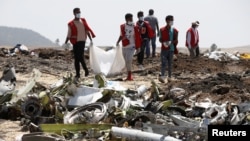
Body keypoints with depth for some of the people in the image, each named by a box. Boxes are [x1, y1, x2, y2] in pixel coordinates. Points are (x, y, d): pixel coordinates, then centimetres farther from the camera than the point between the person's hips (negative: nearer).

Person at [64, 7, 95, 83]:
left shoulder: (83, 21, 9)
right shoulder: (71, 24, 1)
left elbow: (87, 31, 14)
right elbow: (69, 35, 3)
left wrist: (91, 40, 10)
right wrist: (65, 43, -4)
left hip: (82, 41, 0)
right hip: (75, 42, 0)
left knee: (80, 56, -16)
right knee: (76, 58, 3)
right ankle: (77, 74, 11)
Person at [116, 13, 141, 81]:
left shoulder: (135, 27, -6)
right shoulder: (122, 26, 5)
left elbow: (137, 38, -3)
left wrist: (138, 47, -3)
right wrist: (118, 41, 7)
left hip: (131, 46, -5)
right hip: (124, 46, 5)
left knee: (128, 60, -17)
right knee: (126, 61, 9)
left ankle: (129, 76, -12)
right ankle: (129, 76, 19)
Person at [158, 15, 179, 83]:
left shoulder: (175, 31, 4)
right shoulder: (162, 30, 2)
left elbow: (176, 40, 5)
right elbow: (160, 39, 5)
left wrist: (170, 42, -15)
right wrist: (163, 43, -16)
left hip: (171, 49, 2)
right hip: (164, 49, -2)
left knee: (170, 63, 8)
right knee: (163, 62, -12)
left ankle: (169, 77, 15)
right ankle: (162, 76, -21)